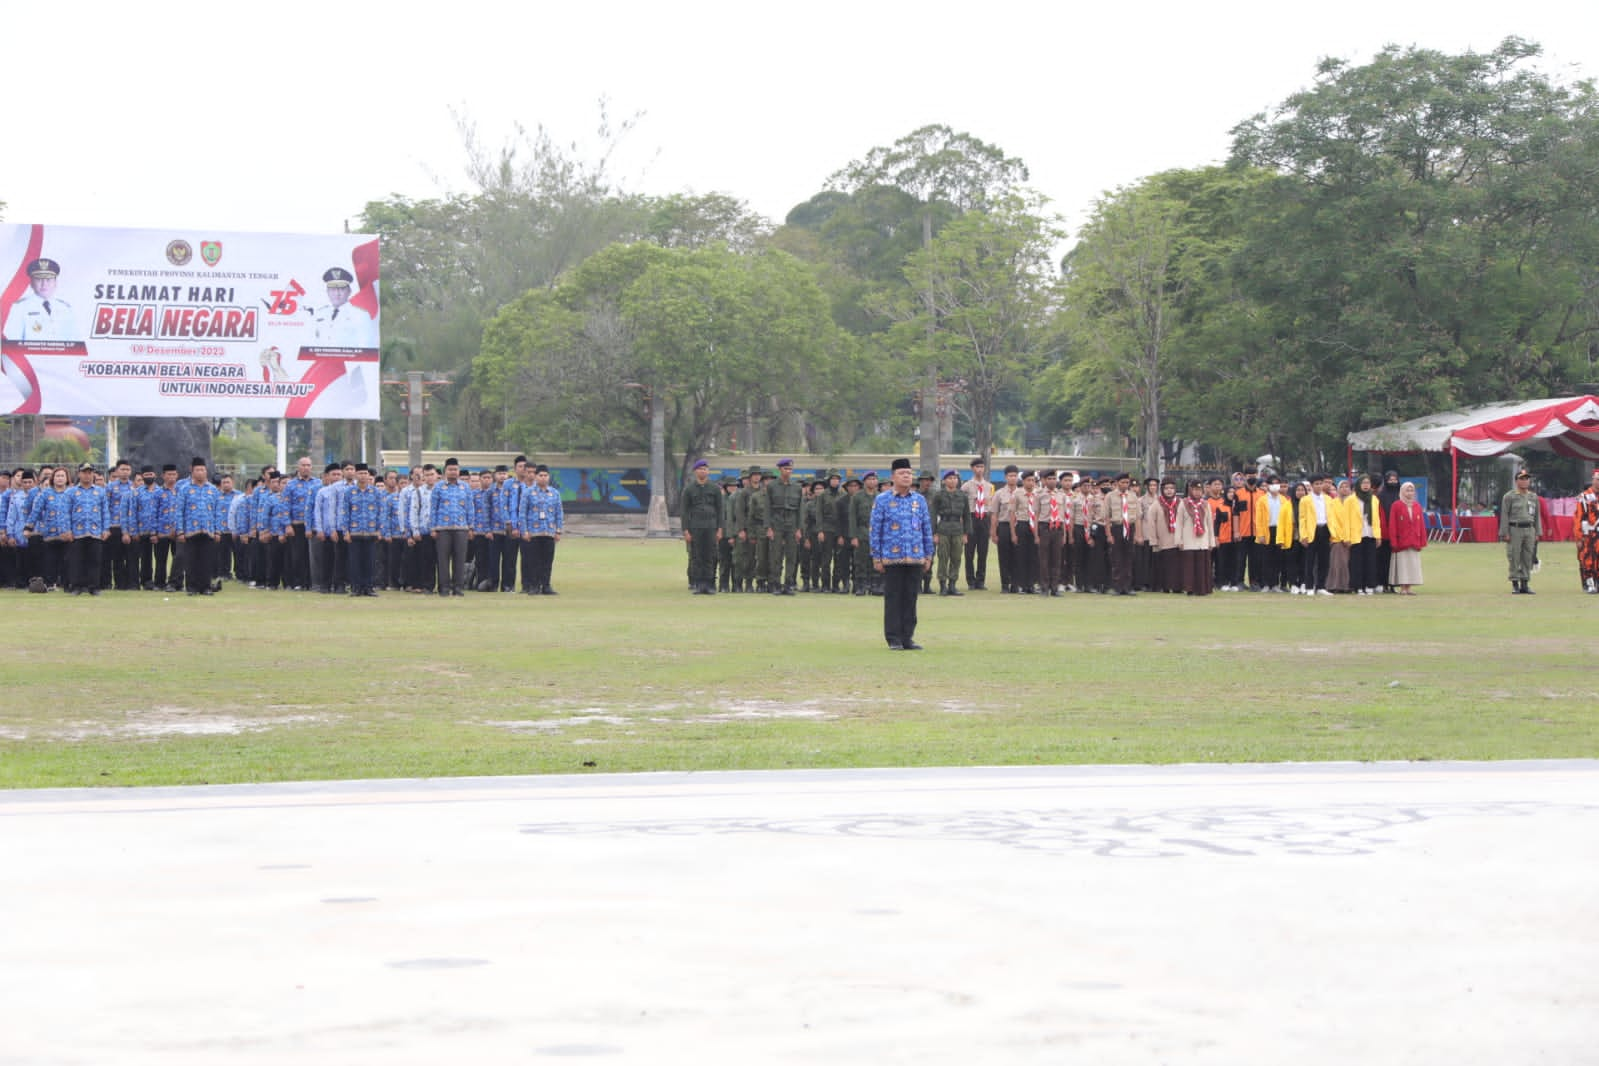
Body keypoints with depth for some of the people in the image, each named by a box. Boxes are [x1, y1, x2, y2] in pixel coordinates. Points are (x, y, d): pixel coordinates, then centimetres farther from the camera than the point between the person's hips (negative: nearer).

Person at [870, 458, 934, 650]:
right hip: (892, 559, -3)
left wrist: (928, 555, 10)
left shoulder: (919, 500, 11)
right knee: (893, 599, -1)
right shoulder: (882, 501, 1)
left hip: (915, 559, 3)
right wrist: (876, 558, -4)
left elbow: (927, 529, 15)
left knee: (911, 598, 6)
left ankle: (908, 638, 12)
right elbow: (875, 530, 1)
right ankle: (894, 639, 3)